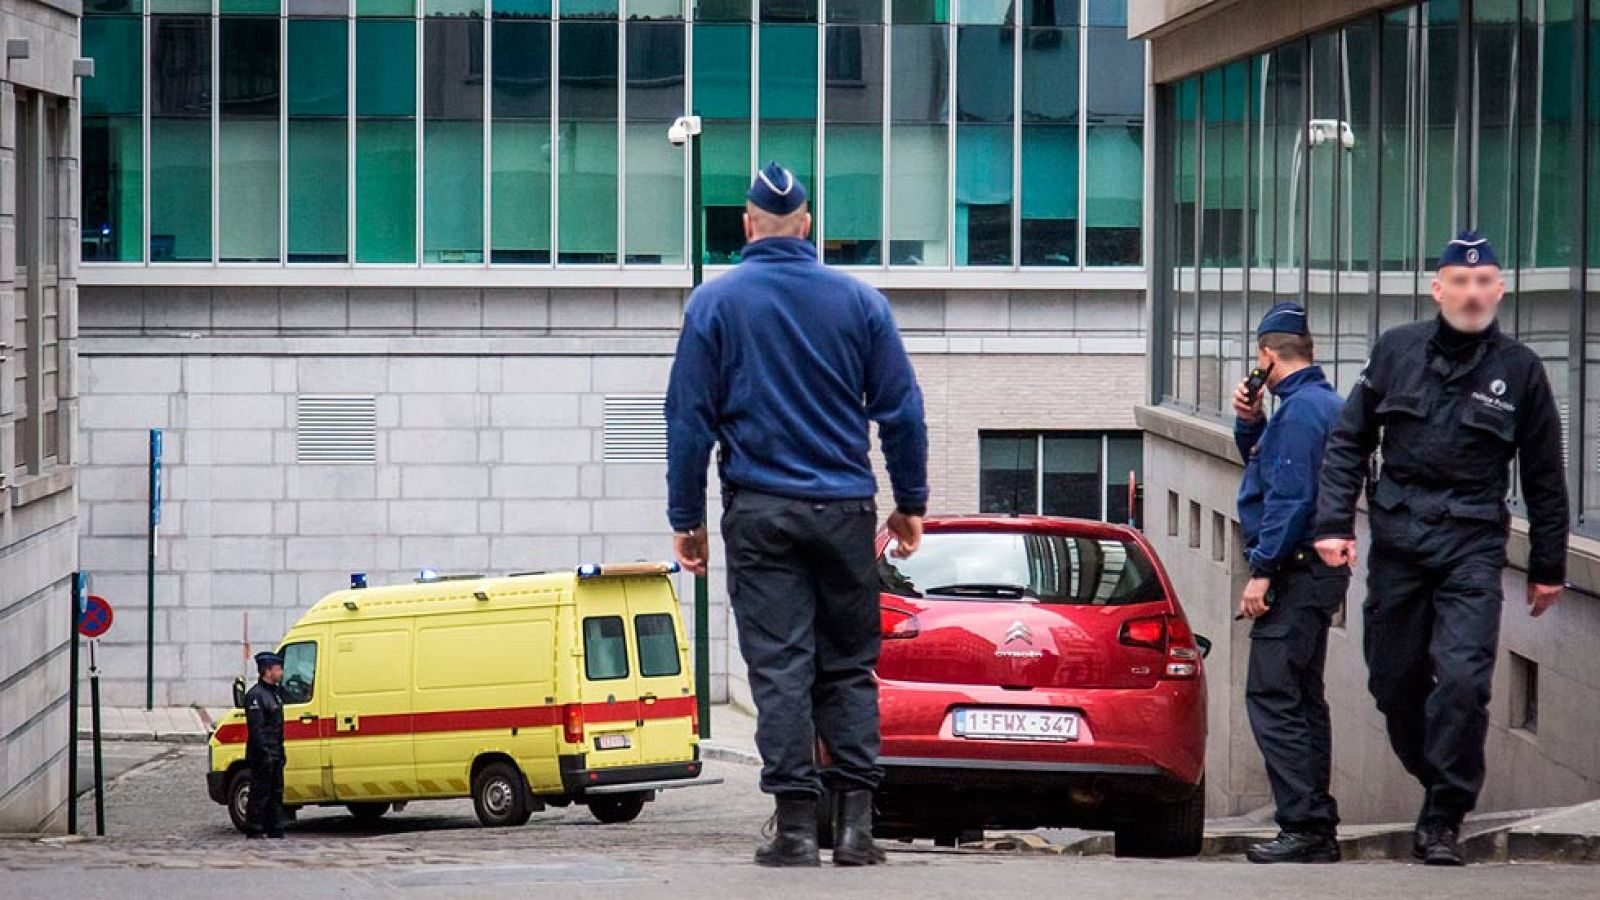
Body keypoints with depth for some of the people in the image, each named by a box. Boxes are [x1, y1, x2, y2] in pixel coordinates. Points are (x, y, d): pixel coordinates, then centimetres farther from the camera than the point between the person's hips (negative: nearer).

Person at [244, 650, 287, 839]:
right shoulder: (255, 695, -14)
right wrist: (265, 753, -23)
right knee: (260, 794, -5)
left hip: (275, 754, 10)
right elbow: (256, 728, -20)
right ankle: (255, 832, -2)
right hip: (262, 756, -10)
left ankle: (276, 831, 17)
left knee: (276, 793, 12)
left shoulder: (275, 692, 17)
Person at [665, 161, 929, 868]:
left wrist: (685, 517, 5)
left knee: (780, 668, -2)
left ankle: (795, 827, -7)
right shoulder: (859, 301, 4)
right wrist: (910, 505, 14)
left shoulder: (714, 303, 0)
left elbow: (689, 418, -1)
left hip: (760, 514, -1)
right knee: (849, 669, 8)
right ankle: (855, 824, 2)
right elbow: (902, 411, 5)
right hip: (845, 512, 2)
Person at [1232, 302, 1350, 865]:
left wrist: (1262, 571, -20)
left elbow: (1291, 496, -21)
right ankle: (1316, 829, 14)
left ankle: (1305, 827, -18)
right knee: (1302, 699, 13)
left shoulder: (1300, 409, -15)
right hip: (1317, 571, 11)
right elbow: (1264, 464, 32)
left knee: (1272, 697, -13)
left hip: (1297, 570, -11)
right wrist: (1249, 422, 14)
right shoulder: (1324, 402, 18)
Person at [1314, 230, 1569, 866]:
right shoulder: (1397, 350, 7)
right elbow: (1349, 442, 11)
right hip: (1397, 536, 2)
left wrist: (1547, 567, 12)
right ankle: (1439, 785, 26)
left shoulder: (1519, 369, 5)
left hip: (1473, 544, -2)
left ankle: (1444, 820, -8)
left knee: (1462, 680, -15)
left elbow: (1544, 476, 11)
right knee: (1394, 679, 5)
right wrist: (1334, 522, 0)